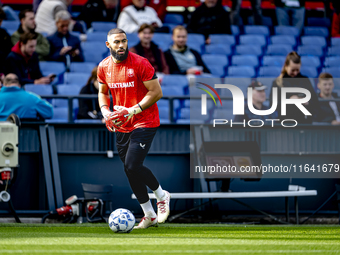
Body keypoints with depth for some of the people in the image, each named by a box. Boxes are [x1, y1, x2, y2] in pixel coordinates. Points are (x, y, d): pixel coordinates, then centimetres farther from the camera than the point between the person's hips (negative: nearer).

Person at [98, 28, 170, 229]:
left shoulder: (140, 63, -14)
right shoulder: (104, 67, 4)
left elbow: (156, 92, -14)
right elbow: (103, 92, 20)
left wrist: (132, 111, -21)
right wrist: (105, 111, -1)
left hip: (144, 123, -6)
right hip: (121, 127, 6)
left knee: (133, 166, -18)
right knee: (130, 170, 8)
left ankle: (161, 195, 8)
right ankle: (149, 215, 20)